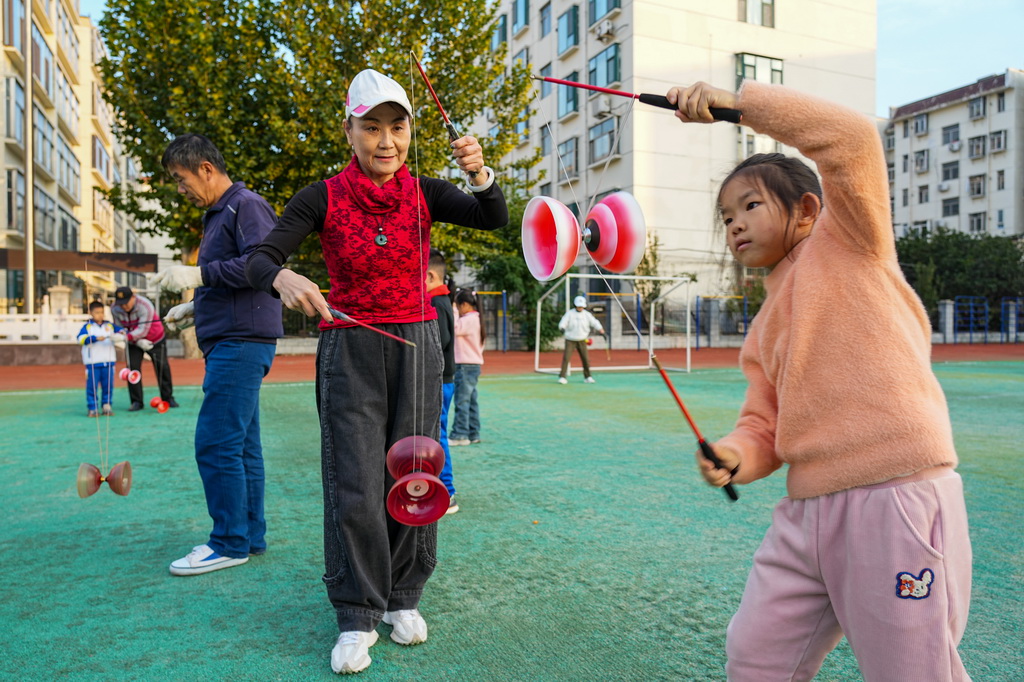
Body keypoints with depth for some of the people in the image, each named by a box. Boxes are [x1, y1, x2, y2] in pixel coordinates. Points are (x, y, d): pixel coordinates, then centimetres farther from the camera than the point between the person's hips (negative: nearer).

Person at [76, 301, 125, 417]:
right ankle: (92, 409, 6)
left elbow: (122, 333, 1)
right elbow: (81, 339, -10)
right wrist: (96, 338, -20)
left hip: (108, 361, 2)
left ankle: (107, 406, 14)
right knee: (92, 385, -1)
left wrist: (116, 336, -20)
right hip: (92, 362, -2)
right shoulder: (87, 326, 4)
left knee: (108, 385, 5)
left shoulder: (110, 325, 11)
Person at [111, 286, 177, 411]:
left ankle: (168, 398, 14)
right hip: (134, 342, 3)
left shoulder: (146, 306, -31)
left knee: (162, 368, 0)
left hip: (155, 339, -3)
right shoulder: (115, 309, -17)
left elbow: (142, 330, -36)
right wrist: (138, 341, -26)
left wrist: (126, 336, -53)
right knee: (132, 368, -8)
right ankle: (136, 402, 0)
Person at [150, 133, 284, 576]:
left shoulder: (247, 205, -6)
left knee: (216, 443, -9)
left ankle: (229, 543, 1)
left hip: (242, 341, -10)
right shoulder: (217, 215, 24)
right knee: (241, 444, 10)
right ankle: (251, 536, 17)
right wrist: (195, 308, 18)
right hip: (229, 342, 10)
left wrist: (199, 275, -17)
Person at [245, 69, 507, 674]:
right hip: (350, 350, -2)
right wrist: (283, 277, -34)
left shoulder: (423, 194, 0)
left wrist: (481, 174, -33)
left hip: (417, 346, 2)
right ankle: (358, 617, 13)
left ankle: (404, 598, 25)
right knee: (355, 481, -3)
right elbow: (260, 259, -11)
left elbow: (495, 218, -13)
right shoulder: (324, 198, -5)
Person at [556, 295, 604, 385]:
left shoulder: (586, 314, 0)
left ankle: (587, 377, 17)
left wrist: (600, 328, -28)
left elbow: (594, 322, -10)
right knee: (566, 358, -12)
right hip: (570, 340, -2)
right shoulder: (569, 313, -6)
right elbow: (563, 322, -17)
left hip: (582, 341, 2)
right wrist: (562, 327, -41)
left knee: (586, 359, 2)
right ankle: (562, 377, -7)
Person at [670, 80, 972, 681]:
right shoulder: (765, 328, 19)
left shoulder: (847, 241, 3)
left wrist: (737, 101, -11)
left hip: (896, 497, -7)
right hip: (807, 511, 7)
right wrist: (734, 456, -6)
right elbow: (765, 426, 16)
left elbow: (852, 137, -14)